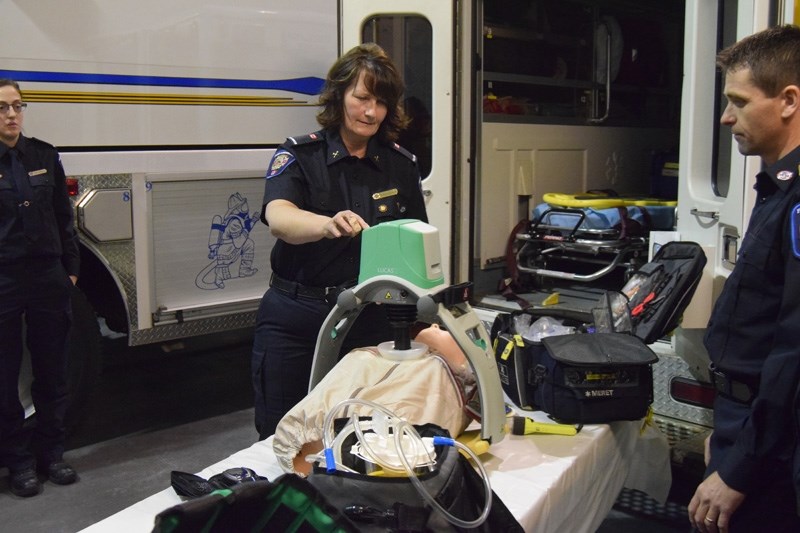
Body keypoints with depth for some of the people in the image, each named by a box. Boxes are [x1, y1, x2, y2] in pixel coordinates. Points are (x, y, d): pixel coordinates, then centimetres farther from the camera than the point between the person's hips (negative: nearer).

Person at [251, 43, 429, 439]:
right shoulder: (299, 155, -4)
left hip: (371, 322, 2)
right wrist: (329, 224, -45)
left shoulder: (401, 164, 6)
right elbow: (279, 219, -24)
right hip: (295, 322, -2)